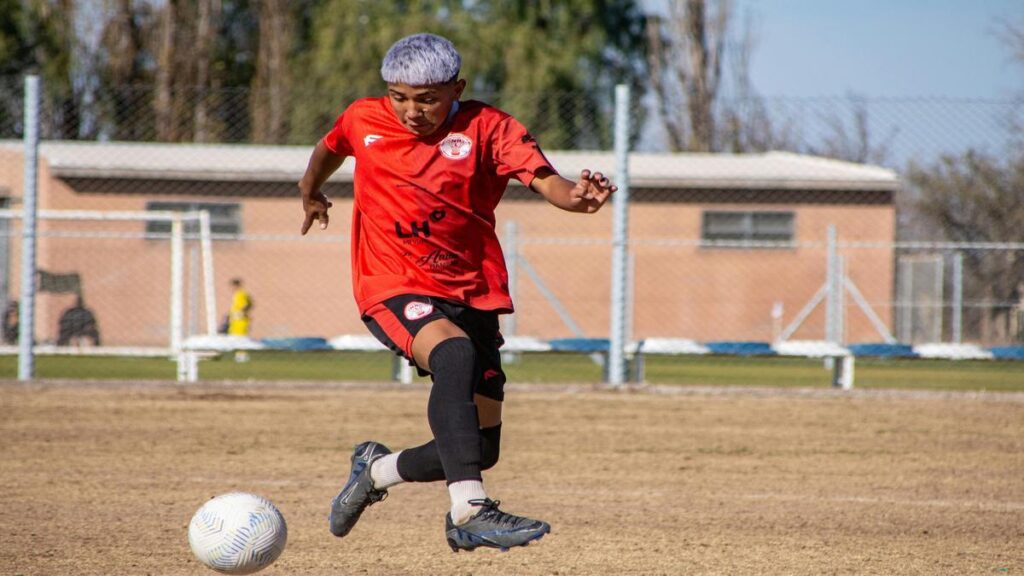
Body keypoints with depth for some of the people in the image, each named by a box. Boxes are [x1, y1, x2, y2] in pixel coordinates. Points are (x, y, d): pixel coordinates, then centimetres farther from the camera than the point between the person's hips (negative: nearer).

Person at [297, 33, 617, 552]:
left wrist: (576, 197, -43)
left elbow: (545, 180, -21)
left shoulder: (488, 128, -6)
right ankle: (469, 511, -48)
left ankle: (377, 469, 34)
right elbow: (330, 147, 26)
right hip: (394, 290, -2)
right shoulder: (363, 120, 1)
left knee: (482, 447, 3)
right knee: (455, 354, -35)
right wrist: (311, 191, 43)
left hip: (470, 296, 2)